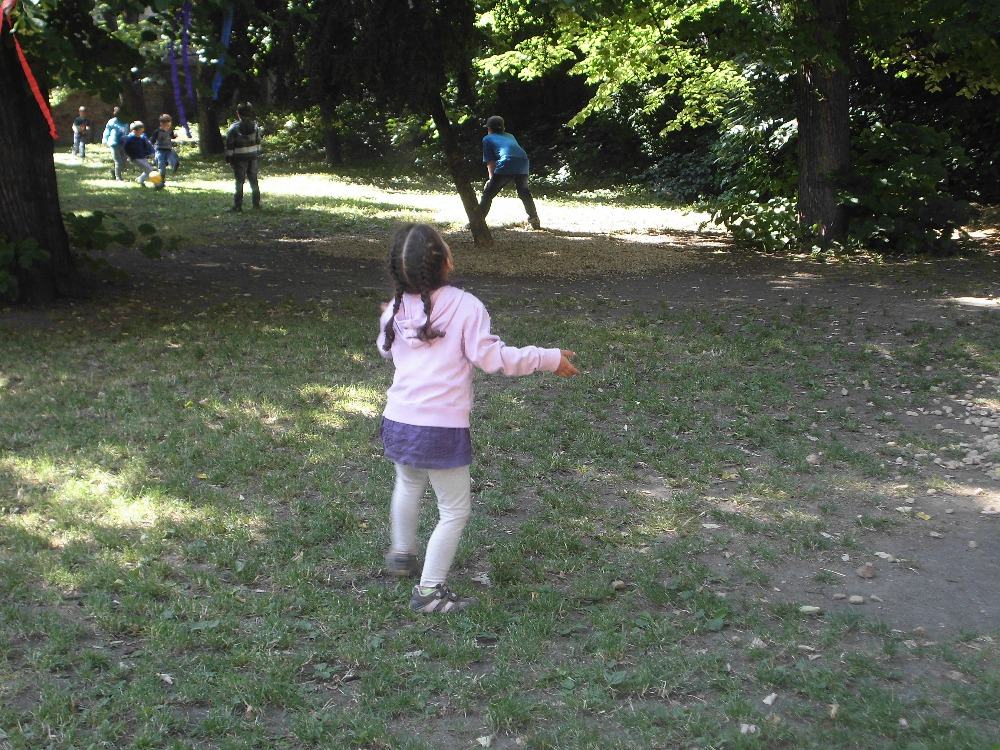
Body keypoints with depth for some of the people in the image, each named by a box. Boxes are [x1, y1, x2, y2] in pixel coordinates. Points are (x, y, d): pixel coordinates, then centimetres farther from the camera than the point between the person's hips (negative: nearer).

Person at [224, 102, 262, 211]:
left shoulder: (233, 128, -11)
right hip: (253, 157, 4)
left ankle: (238, 205, 1)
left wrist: (229, 158, -2)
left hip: (240, 158, -4)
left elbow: (229, 145, -10)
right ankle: (256, 204, 15)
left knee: (239, 182, 1)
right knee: (253, 180, 11)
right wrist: (258, 155, 18)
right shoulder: (255, 126, 1)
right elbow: (258, 142, 9)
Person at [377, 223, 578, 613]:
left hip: (398, 421, 6)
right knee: (454, 511, 10)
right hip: (443, 429, -6)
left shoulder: (397, 308, 3)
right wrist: (549, 359, -6)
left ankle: (401, 553, 53)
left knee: (408, 484, 34)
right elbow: (494, 357, -15)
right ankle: (430, 590, 13)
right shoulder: (465, 306, -14)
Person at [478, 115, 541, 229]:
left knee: (488, 193, 5)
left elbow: (490, 162, 14)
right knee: (524, 192, 27)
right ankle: (534, 220, 33)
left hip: (506, 165, -5)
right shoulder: (510, 136, 35)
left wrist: (492, 178, 21)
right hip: (523, 163, 5)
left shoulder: (487, 138, 21)